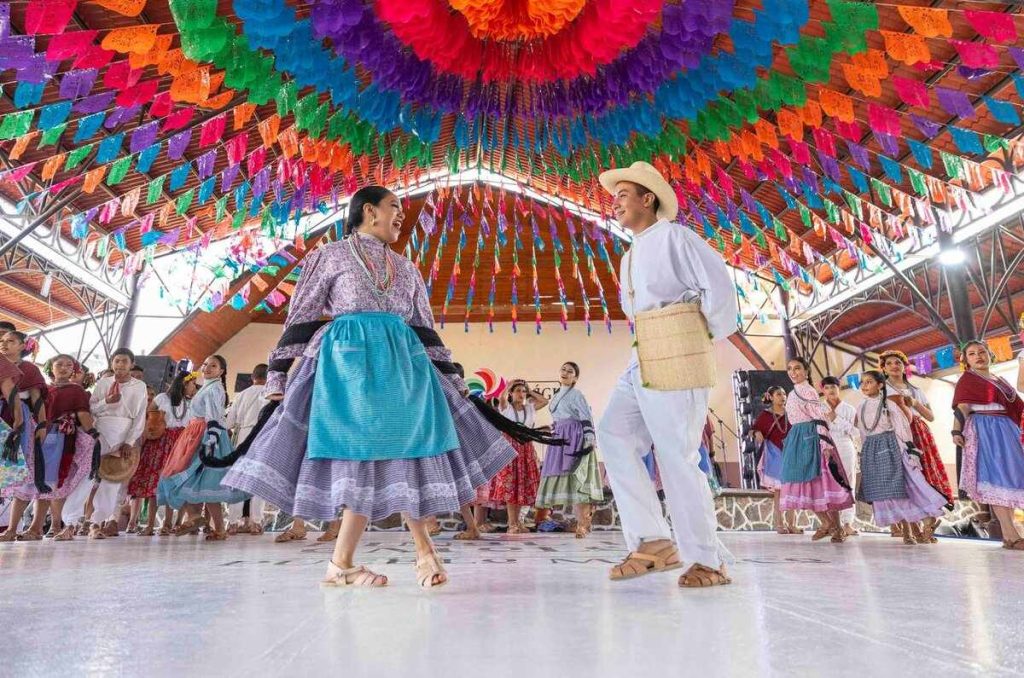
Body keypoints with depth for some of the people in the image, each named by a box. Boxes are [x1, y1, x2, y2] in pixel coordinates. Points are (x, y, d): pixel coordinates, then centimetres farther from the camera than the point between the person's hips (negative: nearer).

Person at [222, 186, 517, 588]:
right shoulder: (330, 256, 8)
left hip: (402, 361, 5)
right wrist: (277, 374, 0)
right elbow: (301, 318, 5)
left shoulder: (405, 268, 21)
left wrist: (452, 377, 16)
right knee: (366, 451, -8)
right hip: (349, 359, -4)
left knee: (401, 449, -3)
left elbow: (423, 328, 20)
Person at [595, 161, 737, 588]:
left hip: (676, 356, -8)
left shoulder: (672, 236, -2)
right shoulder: (631, 256, 24)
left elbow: (719, 285, -11)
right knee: (614, 433, -4)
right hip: (643, 359, 8)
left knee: (676, 455, -6)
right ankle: (653, 541, 2)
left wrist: (711, 335, -1)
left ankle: (707, 561, 8)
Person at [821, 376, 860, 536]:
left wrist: (836, 418, -10)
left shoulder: (849, 409, 7)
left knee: (847, 485, 0)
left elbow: (853, 430, -3)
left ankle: (847, 522, 2)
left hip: (845, 448, 1)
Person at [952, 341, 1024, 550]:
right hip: (984, 430, -8)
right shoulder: (967, 380, 2)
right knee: (996, 478, -13)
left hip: (1006, 429, 8)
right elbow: (962, 408, -8)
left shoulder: (1001, 381, 23)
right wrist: (957, 430, -21)